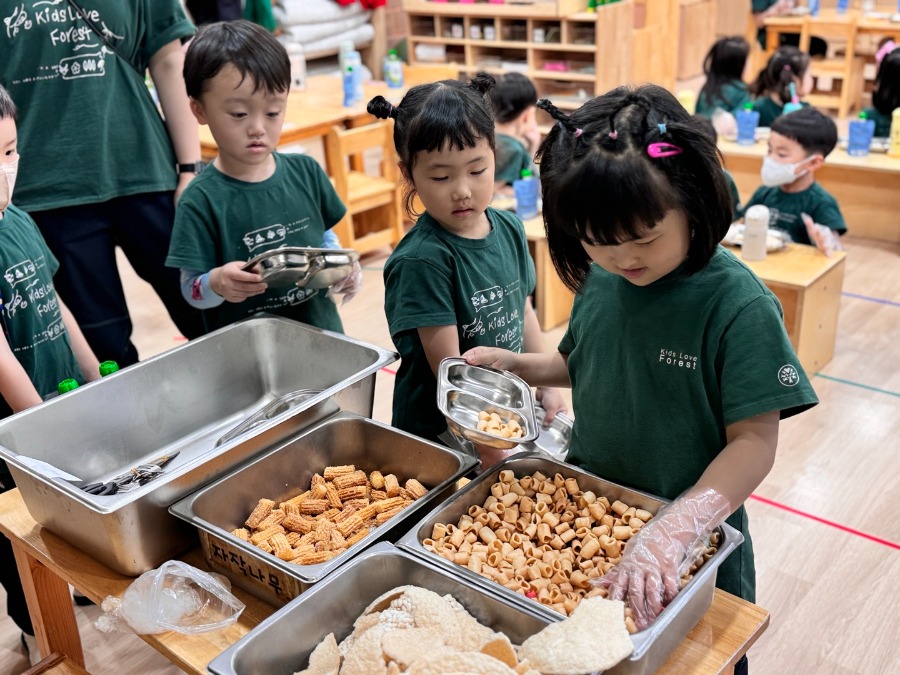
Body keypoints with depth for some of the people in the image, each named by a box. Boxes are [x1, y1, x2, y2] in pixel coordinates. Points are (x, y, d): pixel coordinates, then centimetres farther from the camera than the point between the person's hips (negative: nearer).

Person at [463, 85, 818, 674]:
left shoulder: (738, 305, -22)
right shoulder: (599, 280, -6)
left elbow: (755, 442, -22)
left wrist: (674, 530, -33)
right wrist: (517, 364, -4)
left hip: (692, 539, -4)